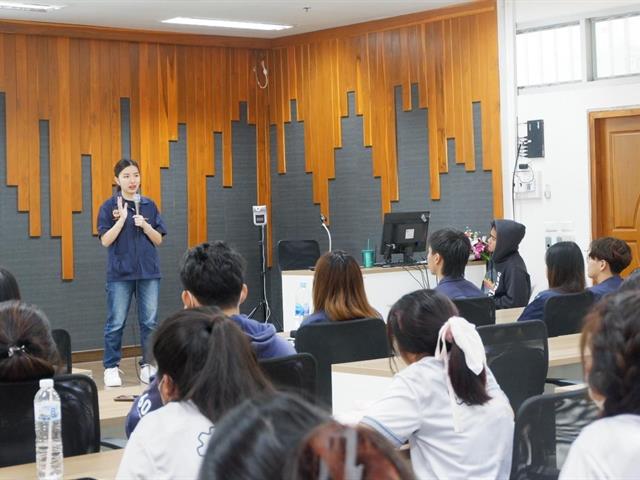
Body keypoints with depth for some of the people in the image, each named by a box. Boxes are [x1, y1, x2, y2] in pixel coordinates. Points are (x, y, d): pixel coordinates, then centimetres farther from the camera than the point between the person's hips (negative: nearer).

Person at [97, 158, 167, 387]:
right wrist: (122, 218, -16)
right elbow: (106, 240, -8)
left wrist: (145, 225, -10)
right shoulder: (109, 206, -1)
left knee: (150, 322, 5)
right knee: (116, 323, 1)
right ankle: (111, 368, 10)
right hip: (120, 273, -3)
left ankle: (148, 366, 15)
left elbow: (158, 240, 7)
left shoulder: (149, 205, 7)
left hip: (148, 272, 3)